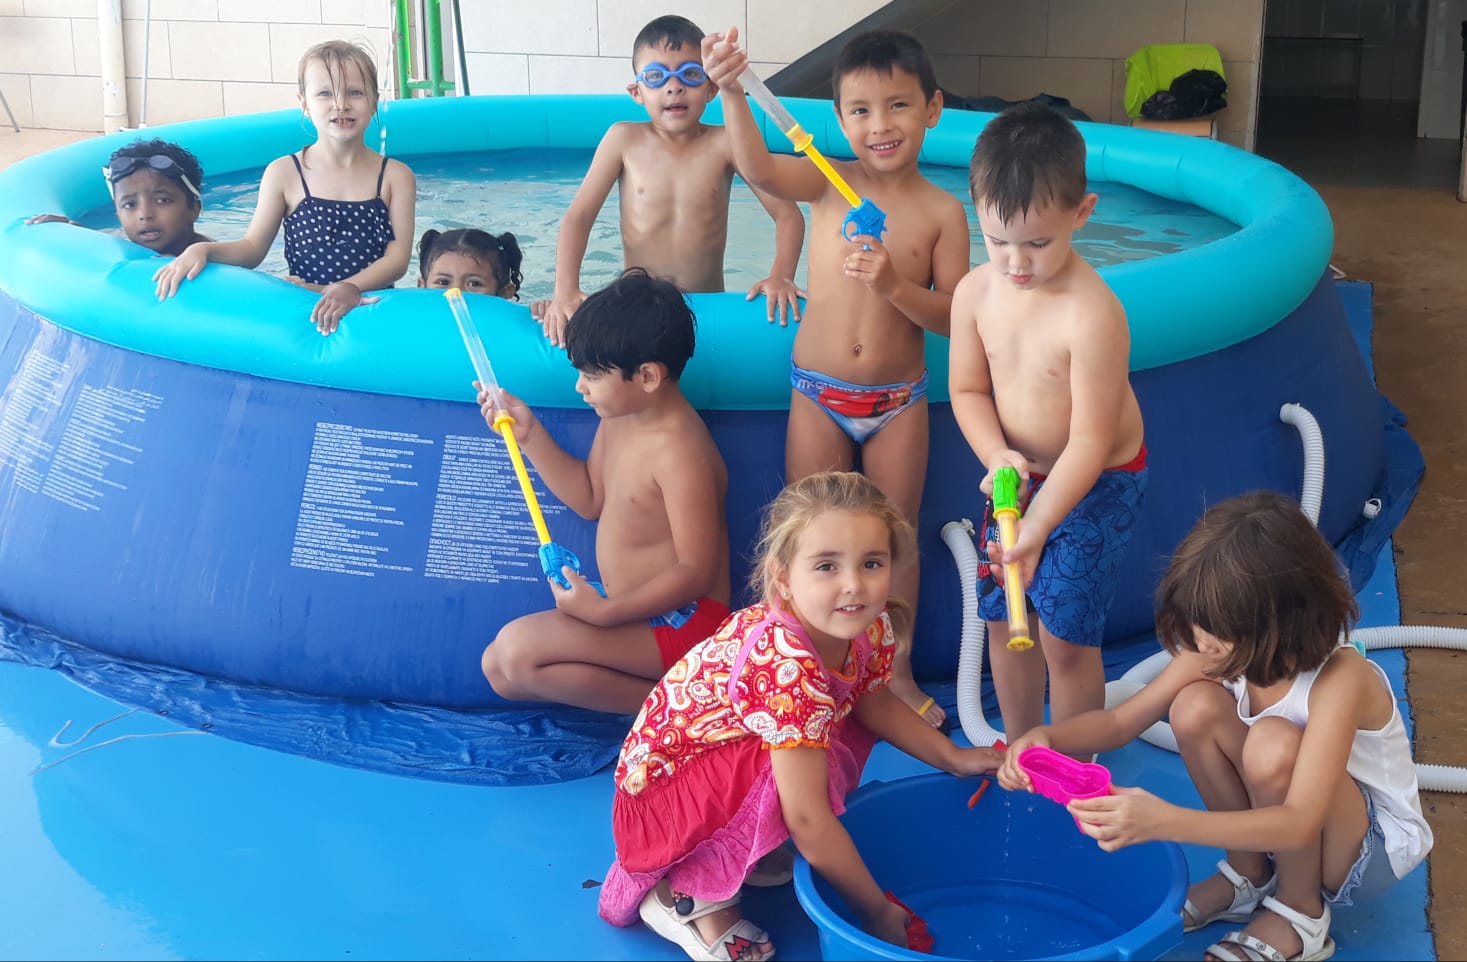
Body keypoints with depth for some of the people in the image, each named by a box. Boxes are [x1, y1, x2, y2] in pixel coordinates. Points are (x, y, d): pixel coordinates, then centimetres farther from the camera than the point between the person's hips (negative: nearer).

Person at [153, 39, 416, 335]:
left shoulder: (396, 176, 5)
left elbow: (397, 258, -3)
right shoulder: (284, 174, 6)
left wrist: (350, 288, -21)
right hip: (301, 311, 1)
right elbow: (253, 247, 9)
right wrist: (203, 250, -11)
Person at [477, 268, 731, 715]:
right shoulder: (618, 419, 4)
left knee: (518, 647, -21)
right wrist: (530, 434, 8)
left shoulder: (682, 454, -24)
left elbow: (695, 571, -24)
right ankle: (654, 685, -3)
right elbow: (589, 498, 18)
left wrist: (605, 611, -28)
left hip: (681, 621, -10)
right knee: (500, 669, 4)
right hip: (637, 614, 10)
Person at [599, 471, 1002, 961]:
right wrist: (877, 911, -24)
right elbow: (808, 817, -34)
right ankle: (690, 891, -10)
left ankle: (743, 849, 7)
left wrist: (955, 758, 2)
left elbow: (876, 704, 13)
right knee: (806, 760, -30)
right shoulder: (785, 664, -36)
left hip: (730, 773, 9)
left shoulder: (869, 628, -10)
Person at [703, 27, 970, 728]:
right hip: (819, 397, 0)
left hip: (898, 403, 0)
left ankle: (895, 672, 30)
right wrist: (731, 93, -41)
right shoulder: (828, 183, -6)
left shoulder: (943, 212, -6)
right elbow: (759, 169, -25)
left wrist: (894, 285, -24)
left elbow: (953, 317, -7)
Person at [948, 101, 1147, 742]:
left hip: (1095, 484, -6)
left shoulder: (1092, 315, -31)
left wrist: (1037, 528, -31)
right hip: (1020, 473, 6)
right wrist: (998, 457, -18)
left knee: (1066, 634, -2)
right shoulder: (975, 292, -12)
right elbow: (968, 389, 0)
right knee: (1002, 618, 14)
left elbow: (1091, 439, -27)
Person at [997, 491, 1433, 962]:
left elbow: (1300, 822, -41)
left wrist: (1165, 821, -54)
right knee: (1195, 707, -20)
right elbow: (1121, 720, -10)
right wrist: (1049, 737, -32)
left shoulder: (1339, 677, -33)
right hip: (1274, 822, 5)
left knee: (1273, 746, -35)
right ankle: (1248, 875, 2)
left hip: (1378, 846, -5)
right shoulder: (1222, 650, -15)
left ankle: (1301, 912, -8)